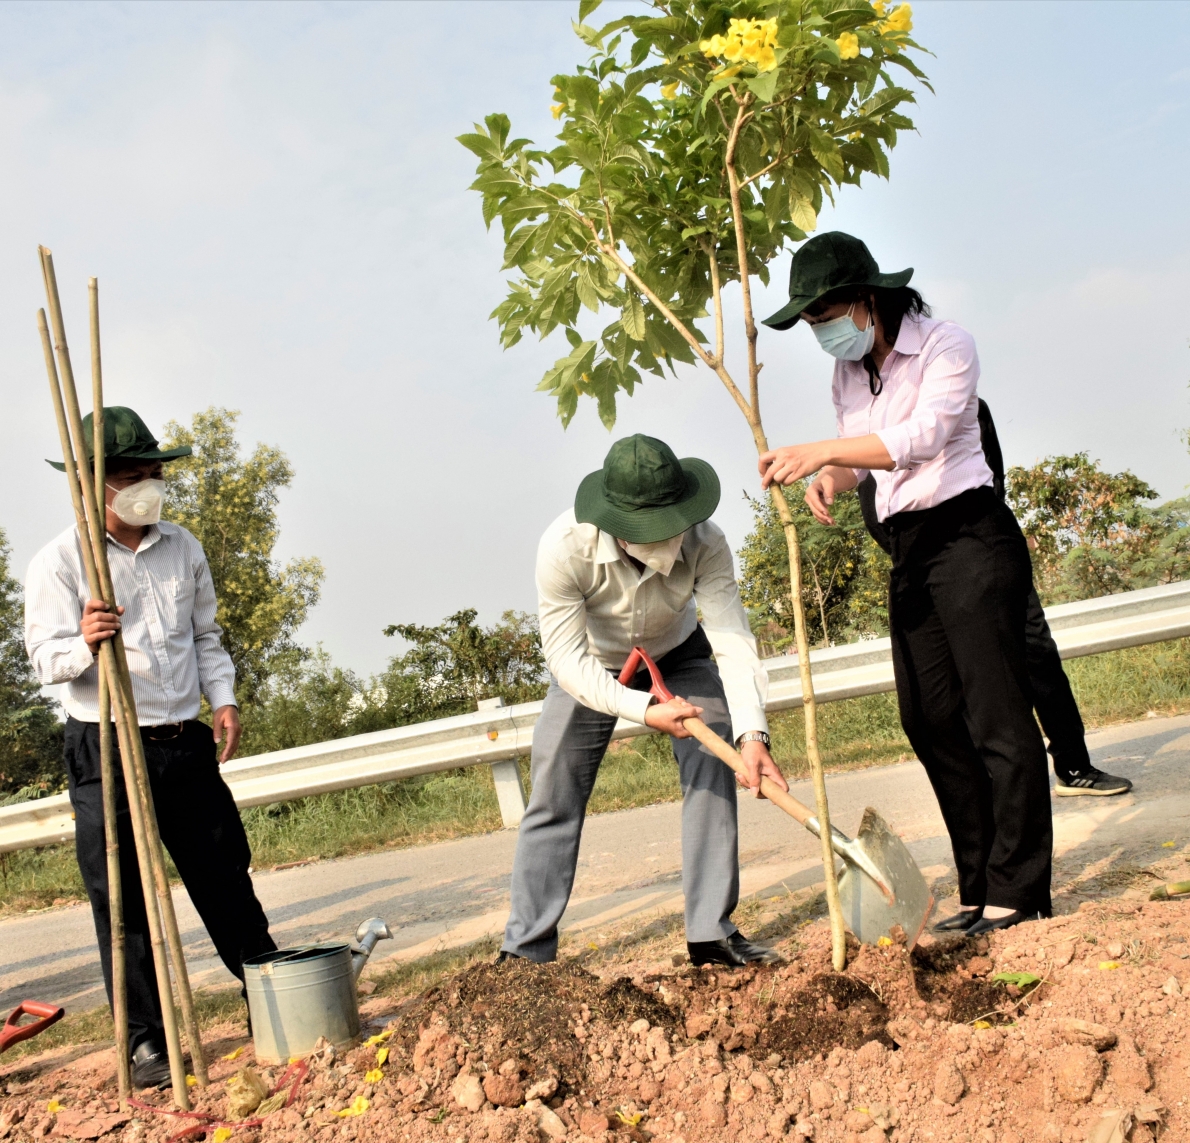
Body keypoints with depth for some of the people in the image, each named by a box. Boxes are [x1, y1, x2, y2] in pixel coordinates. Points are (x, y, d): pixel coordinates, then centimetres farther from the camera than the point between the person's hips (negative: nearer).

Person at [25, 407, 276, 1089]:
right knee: (123, 899, 1)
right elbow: (47, 659, -9)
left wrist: (224, 699, 2)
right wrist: (85, 643, -31)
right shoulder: (60, 561, -5)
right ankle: (146, 1043, 12)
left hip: (185, 742, 4)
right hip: (105, 749, -4)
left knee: (225, 877, 11)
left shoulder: (183, 548, 9)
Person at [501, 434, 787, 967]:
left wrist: (751, 733, -51)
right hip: (591, 667, -1)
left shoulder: (704, 543, -34)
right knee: (553, 797, -3)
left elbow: (732, 640, -37)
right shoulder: (565, 547, -38)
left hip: (678, 654, 1)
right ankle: (525, 950, 7)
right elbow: (567, 657, -34)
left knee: (713, 769, -16)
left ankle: (712, 932, -6)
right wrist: (643, 709, -48)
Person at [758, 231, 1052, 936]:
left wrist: (821, 451, -35)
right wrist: (831, 478, -9)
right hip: (910, 554, 8)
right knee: (930, 719, 6)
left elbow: (922, 436, -25)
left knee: (995, 714, -8)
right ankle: (981, 889, 13)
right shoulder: (848, 376, 12)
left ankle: (1019, 891, -3)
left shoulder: (946, 347, -9)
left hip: (970, 536, -8)